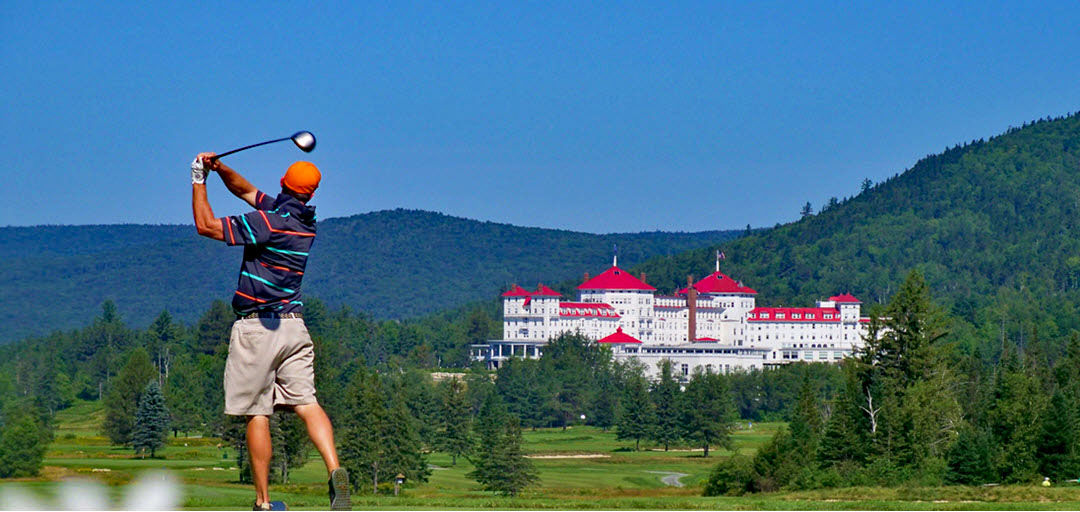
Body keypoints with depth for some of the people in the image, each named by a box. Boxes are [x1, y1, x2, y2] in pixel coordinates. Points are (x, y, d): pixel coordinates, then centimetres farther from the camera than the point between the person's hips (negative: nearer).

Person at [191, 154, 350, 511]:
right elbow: (246, 191, 22)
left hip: (257, 327, -6)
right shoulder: (306, 222, 10)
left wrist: (199, 181, 2)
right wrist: (220, 169, 9)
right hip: (294, 325, 6)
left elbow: (206, 226, -8)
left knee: (257, 414, 0)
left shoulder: (270, 222, -14)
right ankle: (335, 471, -27)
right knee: (306, 403, -4)